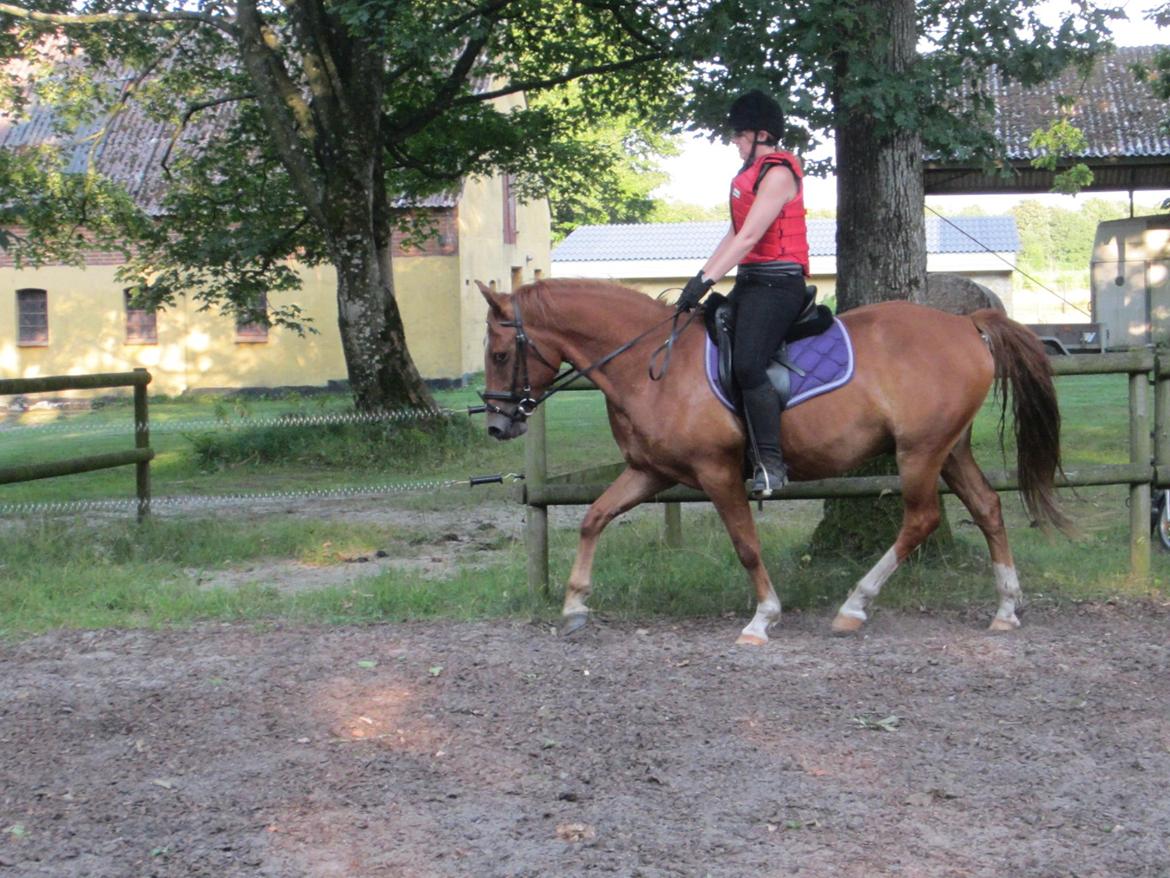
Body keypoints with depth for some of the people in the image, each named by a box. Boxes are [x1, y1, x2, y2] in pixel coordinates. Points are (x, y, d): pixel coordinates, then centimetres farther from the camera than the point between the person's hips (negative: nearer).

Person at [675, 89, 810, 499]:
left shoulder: (778, 174, -12)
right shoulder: (752, 173, 19)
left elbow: (749, 238, -19)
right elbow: (734, 234, 21)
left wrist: (706, 281, -22)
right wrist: (700, 276, 14)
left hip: (776, 283, -11)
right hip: (750, 281, 11)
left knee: (747, 364, -24)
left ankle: (771, 464, -21)